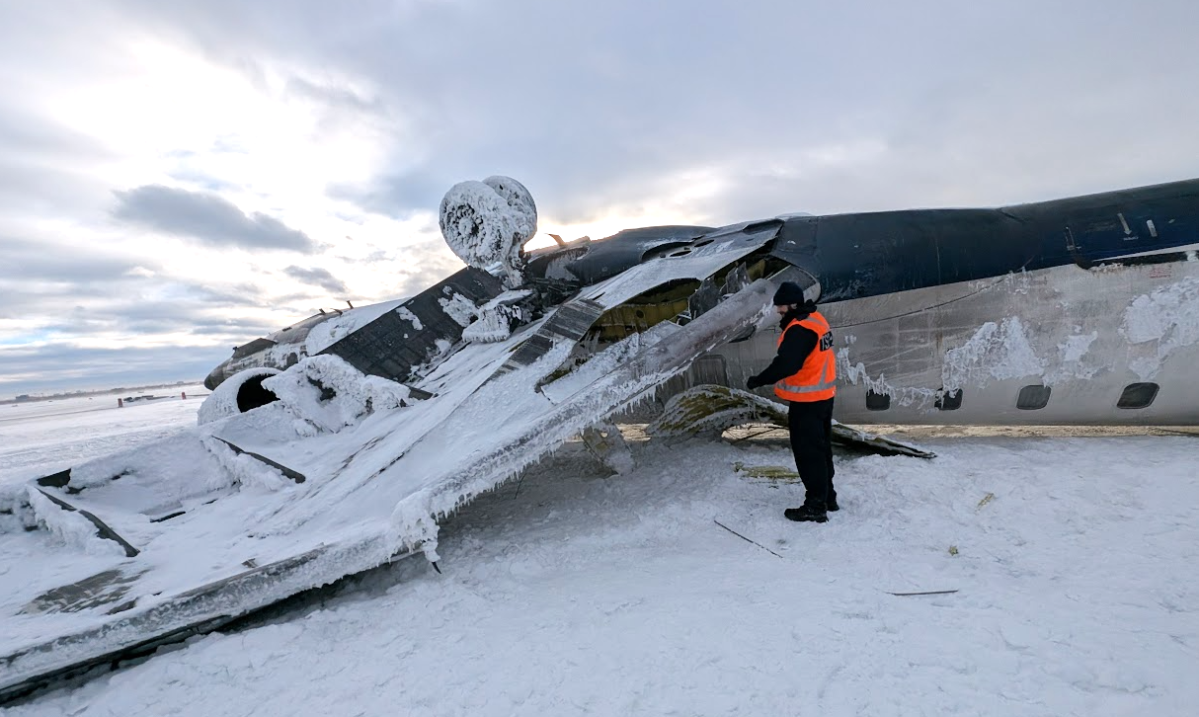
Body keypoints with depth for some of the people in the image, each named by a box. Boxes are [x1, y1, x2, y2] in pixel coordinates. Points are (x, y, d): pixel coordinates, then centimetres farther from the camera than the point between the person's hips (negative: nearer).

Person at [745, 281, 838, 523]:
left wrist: (759, 380, -20)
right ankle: (827, 497, 33)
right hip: (823, 395, 10)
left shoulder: (800, 329, -24)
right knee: (821, 449, 20)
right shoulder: (816, 320, 8)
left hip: (807, 401, -10)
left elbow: (786, 364, -31)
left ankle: (815, 506, 10)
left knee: (808, 452, 0)